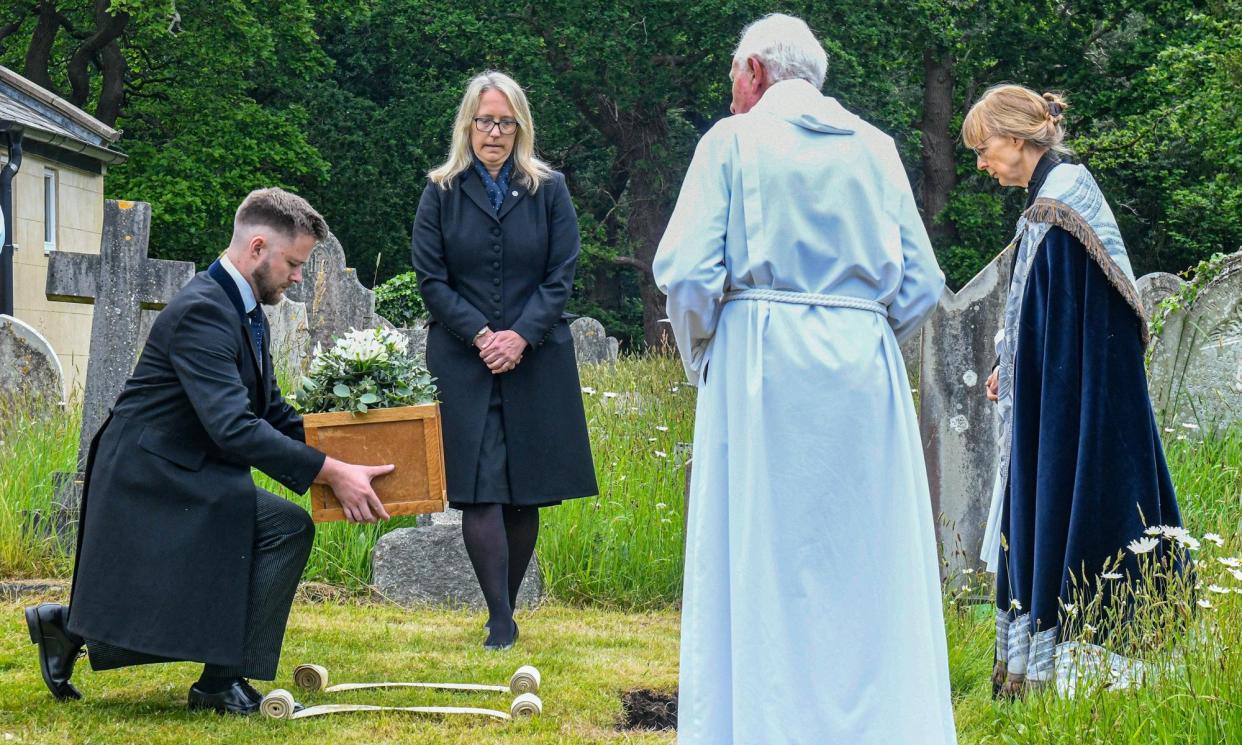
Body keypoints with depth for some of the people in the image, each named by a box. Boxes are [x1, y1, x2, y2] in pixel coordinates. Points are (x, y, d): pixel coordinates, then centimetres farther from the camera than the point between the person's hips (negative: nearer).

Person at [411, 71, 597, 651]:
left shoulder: (549, 190, 6)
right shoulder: (441, 193, 5)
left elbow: (561, 276, 3)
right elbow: (430, 279, 1)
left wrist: (522, 335, -11)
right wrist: (480, 335, -11)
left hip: (536, 359, 1)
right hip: (462, 360, -1)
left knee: (525, 493, 3)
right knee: (480, 490, -10)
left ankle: (506, 610, 14)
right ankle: (501, 621, -10)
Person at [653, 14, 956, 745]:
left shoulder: (734, 141, 2)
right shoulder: (875, 148, 11)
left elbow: (686, 269, -8)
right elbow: (922, 282, 8)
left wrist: (701, 357, 6)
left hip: (763, 362, -3)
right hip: (864, 370, 3)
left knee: (758, 566, 1)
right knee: (870, 567, 7)